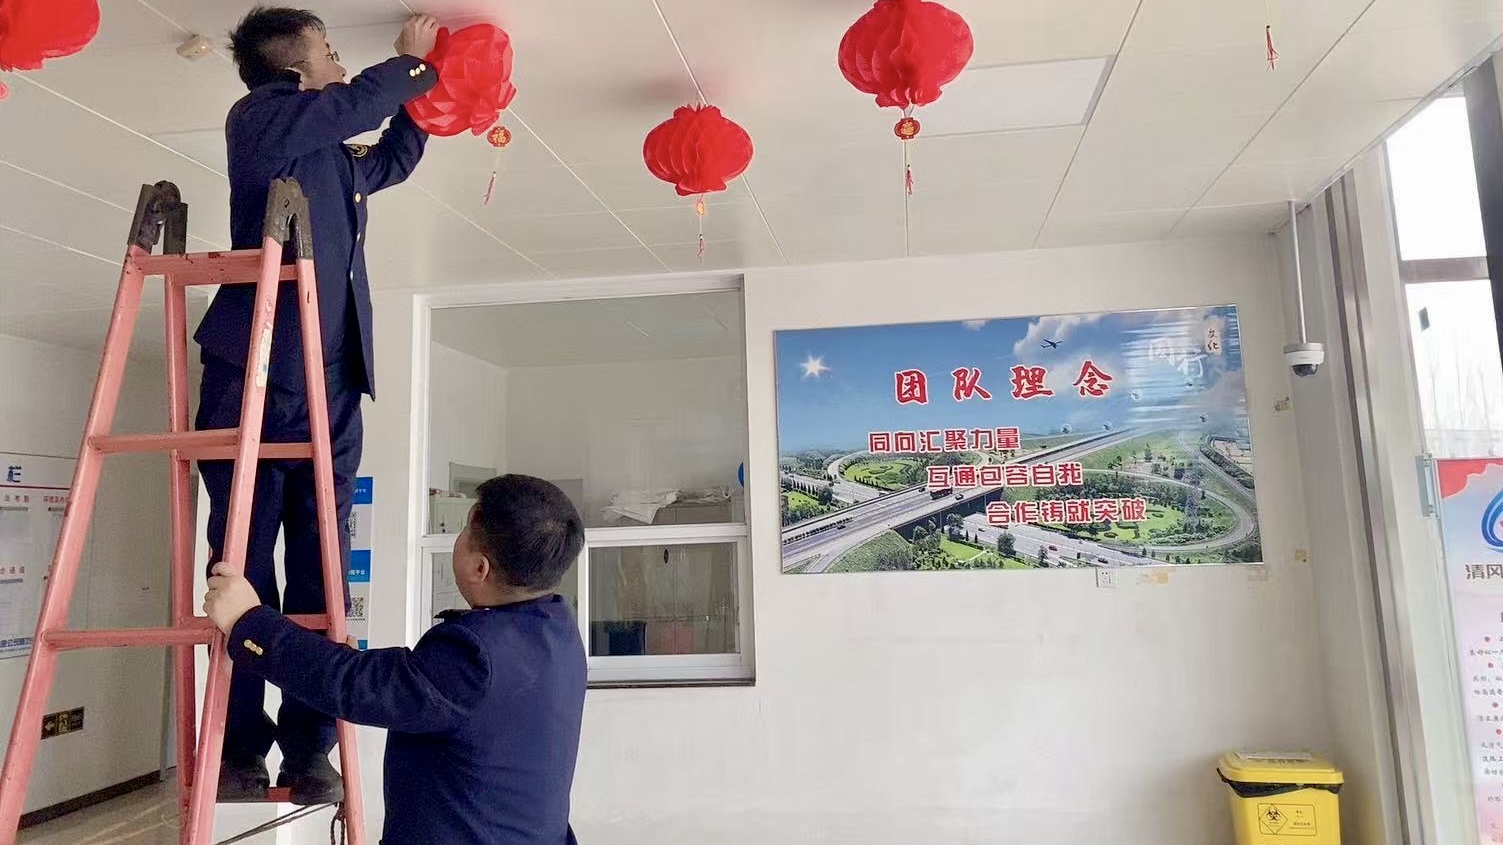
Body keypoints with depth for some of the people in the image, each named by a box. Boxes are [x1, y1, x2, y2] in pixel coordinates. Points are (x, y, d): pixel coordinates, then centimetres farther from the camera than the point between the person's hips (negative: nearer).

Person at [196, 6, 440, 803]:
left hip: (330, 379, 6)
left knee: (319, 567, 0)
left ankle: (308, 751, 3)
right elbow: (360, 102, -4)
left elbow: (393, 159, 40)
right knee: (243, 560, -3)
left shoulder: (335, 156, 24)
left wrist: (422, 83, 34)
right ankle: (239, 750, 4)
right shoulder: (259, 117, 4)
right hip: (256, 371, -6)